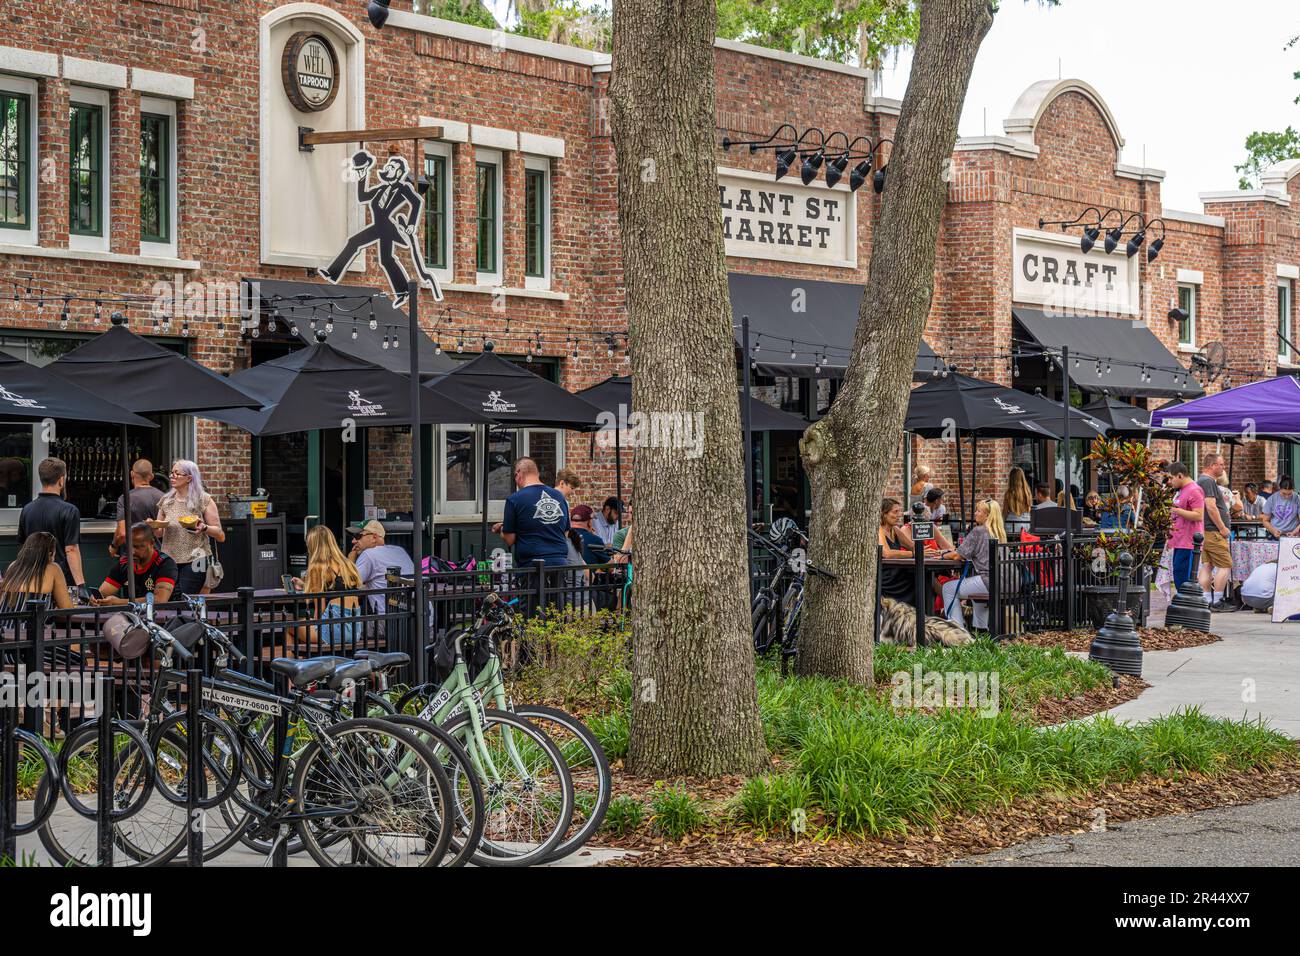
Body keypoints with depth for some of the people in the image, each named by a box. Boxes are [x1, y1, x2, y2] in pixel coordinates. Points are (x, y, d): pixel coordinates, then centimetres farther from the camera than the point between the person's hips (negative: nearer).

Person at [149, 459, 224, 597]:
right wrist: (153, 527, -2)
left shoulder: (204, 501, -1)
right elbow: (159, 533, 21)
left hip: (194, 562, -4)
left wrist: (204, 527, -21)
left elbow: (220, 536, -2)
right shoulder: (166, 501, 11)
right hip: (169, 560, 4)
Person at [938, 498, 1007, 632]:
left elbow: (958, 555, -10)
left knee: (949, 588, 7)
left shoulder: (978, 531, -10)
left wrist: (942, 555, 9)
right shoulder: (999, 533, 15)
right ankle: (981, 627, 39)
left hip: (987, 581, -9)